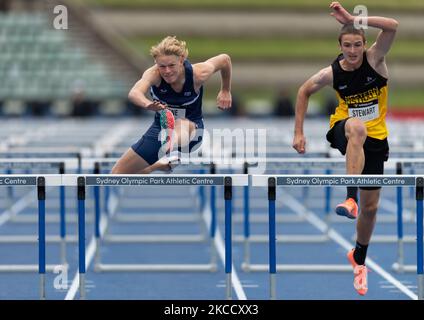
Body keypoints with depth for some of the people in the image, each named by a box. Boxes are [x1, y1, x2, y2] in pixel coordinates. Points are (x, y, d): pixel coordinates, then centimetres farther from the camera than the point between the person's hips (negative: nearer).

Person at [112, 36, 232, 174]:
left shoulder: (197, 74, -24)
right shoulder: (154, 74, -26)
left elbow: (224, 59, -4)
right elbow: (134, 92, -49)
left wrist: (225, 91, 8)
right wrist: (147, 104, -71)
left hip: (191, 127, -3)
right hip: (161, 127, 3)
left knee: (181, 125, -43)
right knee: (118, 173, 4)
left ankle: (169, 159, -68)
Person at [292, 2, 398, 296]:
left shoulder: (374, 59, -14)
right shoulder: (332, 73, -11)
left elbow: (392, 26, -31)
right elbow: (304, 92, 7)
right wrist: (299, 132, 2)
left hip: (375, 138, 1)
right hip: (345, 130, -1)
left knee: (370, 206, 6)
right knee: (357, 126, -41)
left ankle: (359, 258, 32)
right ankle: (350, 197, -48)